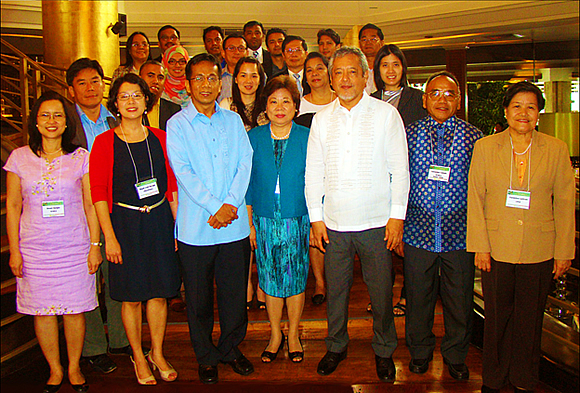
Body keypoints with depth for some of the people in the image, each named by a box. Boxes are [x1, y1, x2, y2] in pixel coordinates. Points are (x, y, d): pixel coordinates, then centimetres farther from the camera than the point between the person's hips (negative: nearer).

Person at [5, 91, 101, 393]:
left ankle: (74, 368, 24)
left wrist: (95, 245, -1)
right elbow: (12, 206, 6)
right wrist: (14, 250, 2)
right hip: (33, 249, 1)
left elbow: (90, 205, 2)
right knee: (42, 311, 7)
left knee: (75, 309, 4)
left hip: (74, 247, -1)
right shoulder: (19, 157, 4)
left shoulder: (81, 157, 2)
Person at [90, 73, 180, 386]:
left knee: (160, 291, 10)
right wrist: (109, 236, -10)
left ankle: (158, 354, 28)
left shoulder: (159, 138, 6)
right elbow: (98, 192, -5)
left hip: (160, 221, 3)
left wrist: (178, 224, 4)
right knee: (132, 297, 7)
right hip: (125, 223, -2)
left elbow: (172, 184, 8)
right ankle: (138, 357, 26)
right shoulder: (105, 142, -3)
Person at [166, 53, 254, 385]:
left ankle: (232, 348, 32)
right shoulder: (177, 124, 1)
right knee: (199, 297, 8)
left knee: (235, 291, 10)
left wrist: (230, 204, -11)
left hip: (235, 223, 3)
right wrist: (215, 207, -15)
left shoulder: (234, 120, 10)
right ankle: (207, 357, 27)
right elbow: (183, 172, -8)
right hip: (195, 225, -2)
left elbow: (245, 164, 3)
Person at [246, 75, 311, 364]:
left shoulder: (307, 138, -2)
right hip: (264, 220, 1)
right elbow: (247, 182, 4)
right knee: (270, 278, 9)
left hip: (298, 220, -1)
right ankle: (275, 335, 29)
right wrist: (249, 222, 1)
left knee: (296, 278, 8)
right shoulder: (253, 138, 2)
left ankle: (293, 334, 28)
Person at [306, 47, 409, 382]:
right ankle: (337, 346, 33)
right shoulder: (322, 119, 7)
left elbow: (400, 169, -1)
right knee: (335, 289, 12)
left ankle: (384, 351, 29)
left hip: (376, 223, -2)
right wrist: (316, 218, 3)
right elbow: (314, 172, 8)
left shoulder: (387, 114, 0)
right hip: (334, 223, 2)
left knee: (381, 291, 7)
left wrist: (397, 217, -6)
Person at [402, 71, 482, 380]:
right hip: (418, 233, 0)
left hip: (459, 235, 0)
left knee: (460, 300, 10)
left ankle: (455, 355, 34)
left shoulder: (473, 137, 3)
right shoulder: (409, 134, 4)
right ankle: (420, 351, 34)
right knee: (418, 297, 12)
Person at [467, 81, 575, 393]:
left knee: (530, 319, 11)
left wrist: (564, 251, 1)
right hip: (496, 248, 0)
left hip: (539, 251, 1)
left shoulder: (557, 149, 2)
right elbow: (475, 199, 0)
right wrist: (479, 246, -5)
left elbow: (565, 204, 3)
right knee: (497, 317, 10)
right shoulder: (485, 147, 1)